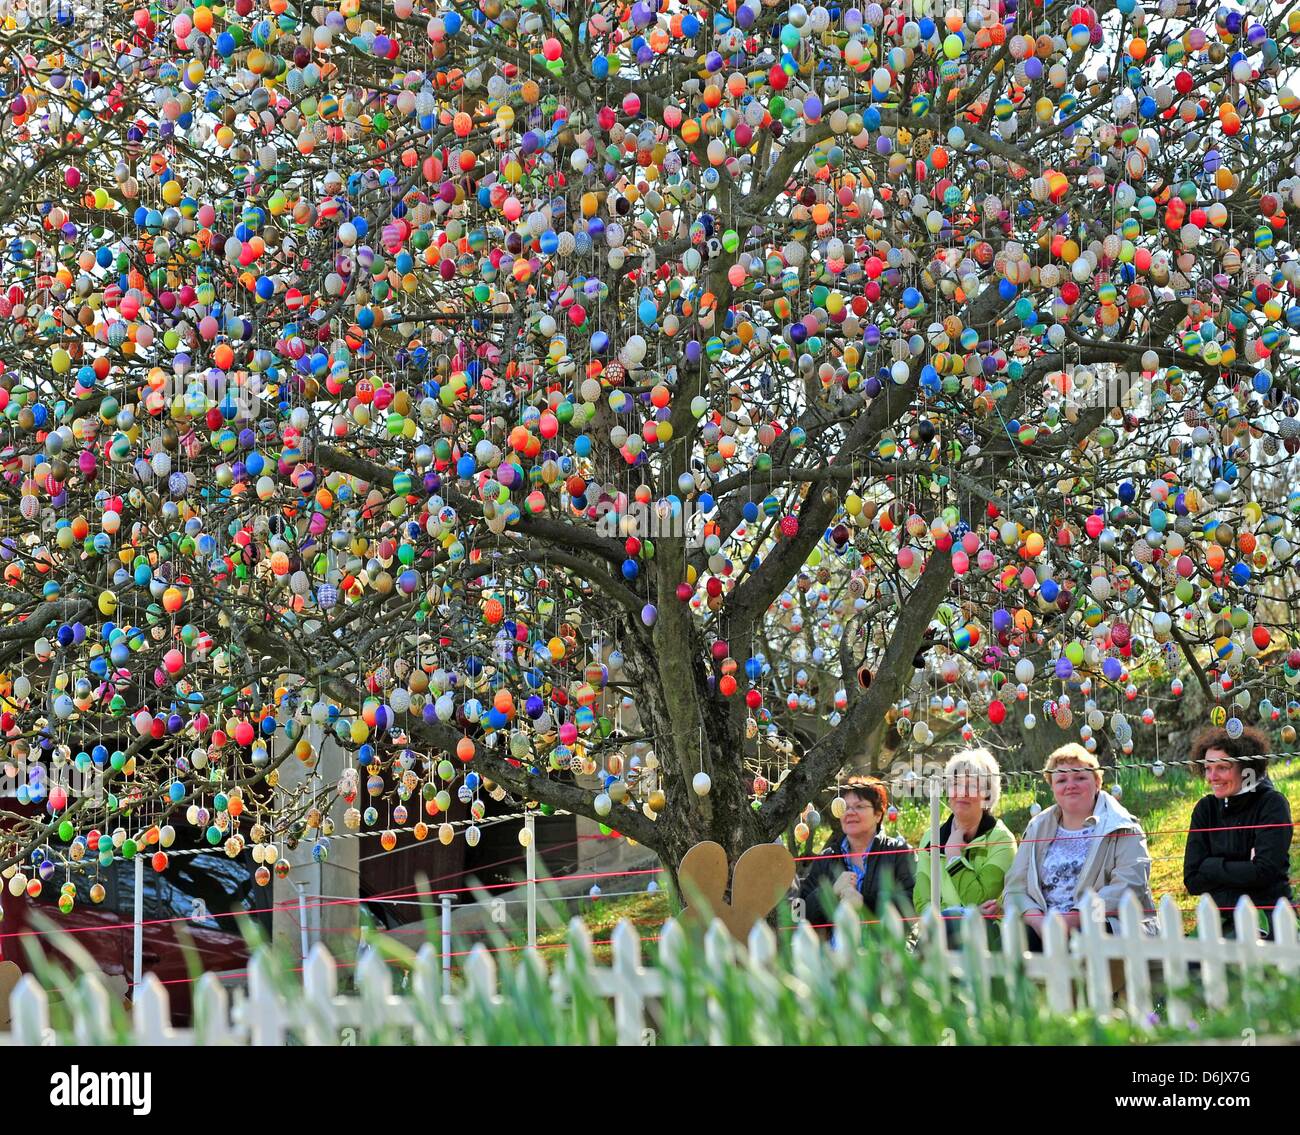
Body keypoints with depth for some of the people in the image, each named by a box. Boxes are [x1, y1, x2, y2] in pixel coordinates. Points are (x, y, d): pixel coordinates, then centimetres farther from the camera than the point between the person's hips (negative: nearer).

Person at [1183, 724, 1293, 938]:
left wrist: (1213, 868, -5)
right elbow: (1192, 880, 3)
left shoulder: (1272, 804, -4)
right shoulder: (1206, 809, 8)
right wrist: (1241, 870, -6)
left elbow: (1264, 872, -14)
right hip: (1222, 923, 4)